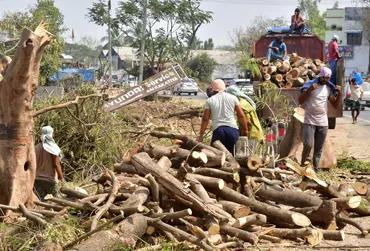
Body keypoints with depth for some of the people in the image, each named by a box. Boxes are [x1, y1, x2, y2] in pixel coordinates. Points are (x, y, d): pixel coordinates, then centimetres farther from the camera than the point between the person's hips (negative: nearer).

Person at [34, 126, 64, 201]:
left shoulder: (36, 148, 2)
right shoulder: (53, 148, -10)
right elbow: (56, 164, -12)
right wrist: (61, 177, -6)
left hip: (37, 179, 3)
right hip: (50, 179, -3)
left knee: (42, 198, 1)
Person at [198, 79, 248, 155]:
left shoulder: (210, 101, 6)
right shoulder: (233, 98, 9)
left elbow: (205, 119, 4)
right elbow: (241, 115, 5)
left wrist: (201, 135, 7)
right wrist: (245, 129, 15)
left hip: (218, 129, -1)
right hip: (232, 128, 1)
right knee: (232, 154, 8)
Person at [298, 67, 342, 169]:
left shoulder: (329, 88, 8)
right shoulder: (310, 85, -4)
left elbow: (336, 105, 10)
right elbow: (300, 101, -9)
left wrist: (340, 94, -5)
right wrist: (309, 90, -21)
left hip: (323, 123, 4)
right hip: (309, 121, -4)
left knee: (319, 149, 5)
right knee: (308, 145, -15)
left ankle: (315, 167, 13)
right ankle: (303, 165, 4)